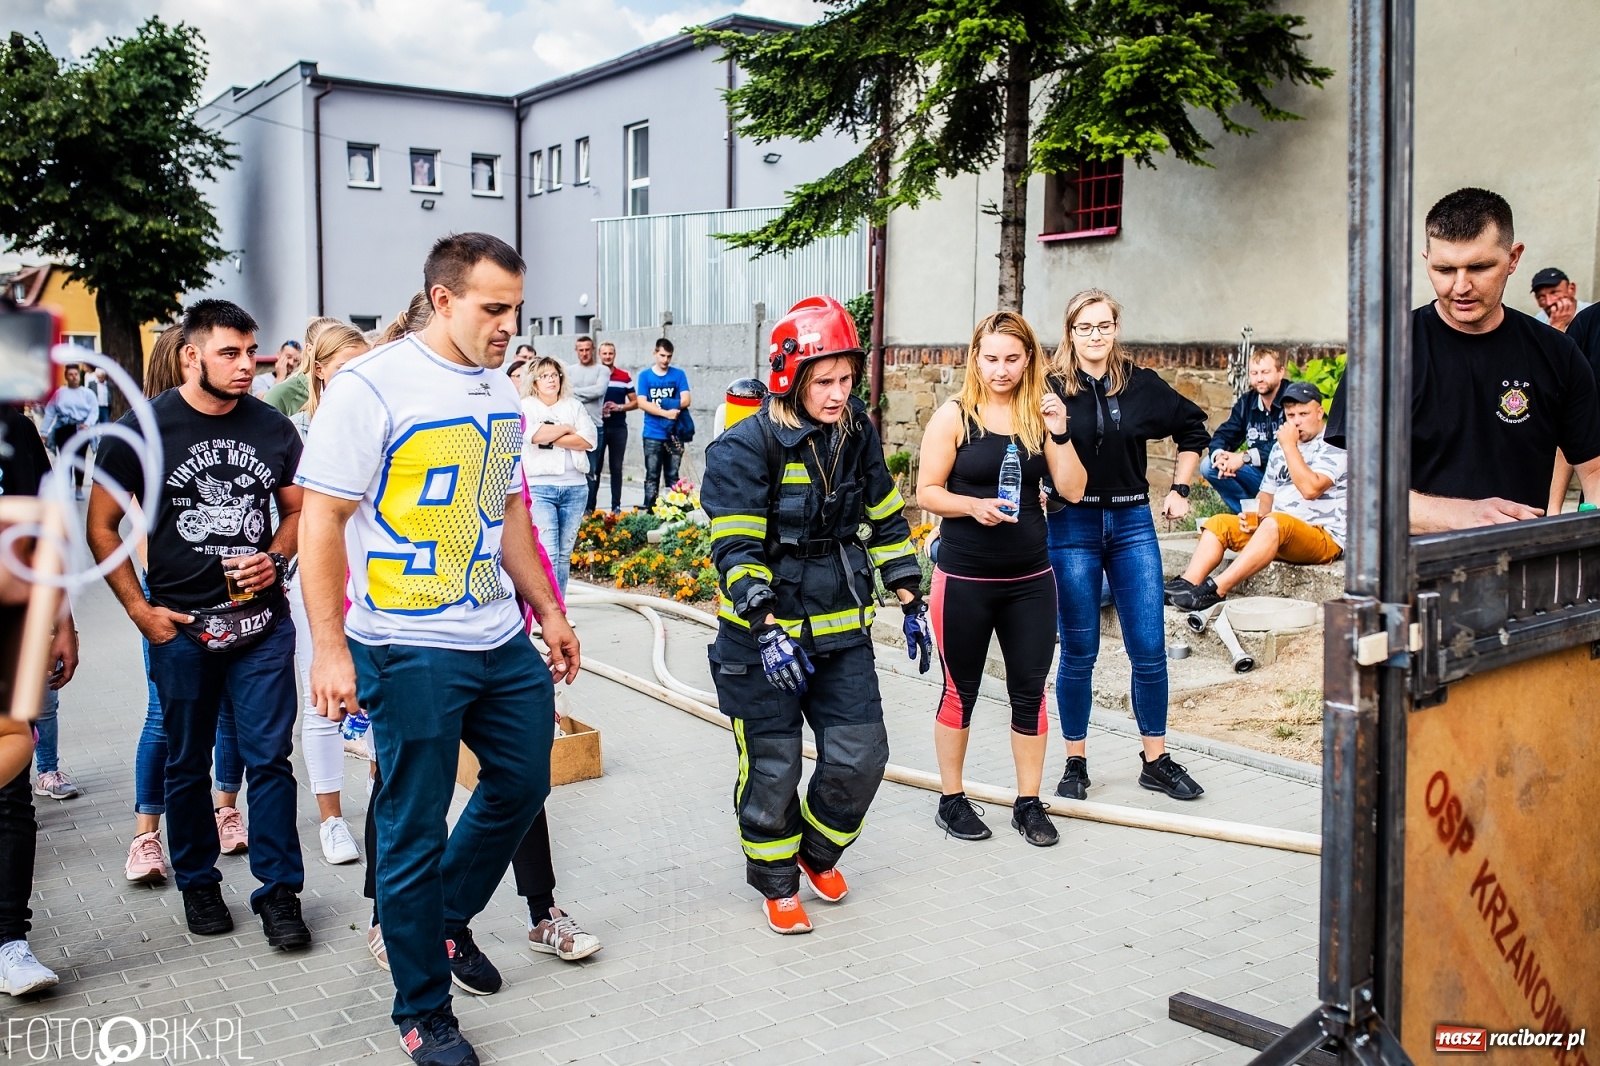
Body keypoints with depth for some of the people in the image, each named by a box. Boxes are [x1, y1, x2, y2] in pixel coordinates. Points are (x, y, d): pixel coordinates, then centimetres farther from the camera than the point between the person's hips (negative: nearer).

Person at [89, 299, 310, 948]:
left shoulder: (274, 428, 3)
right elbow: (101, 528, 1)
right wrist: (141, 611, -6)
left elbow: (297, 512, 14)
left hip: (263, 622, 1)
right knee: (188, 764, 12)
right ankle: (198, 883, 30)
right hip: (180, 626, -1)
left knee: (269, 758, 1)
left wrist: (275, 558, -6)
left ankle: (278, 892, 11)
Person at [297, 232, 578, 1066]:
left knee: (521, 785, 19)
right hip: (410, 650, -7)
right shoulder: (371, 387, -14)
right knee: (414, 830, 5)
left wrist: (548, 610, 20)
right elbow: (322, 520, -15)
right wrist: (329, 648, -19)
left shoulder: (499, 390, 9)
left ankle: (448, 919, 43)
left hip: (502, 639, 8)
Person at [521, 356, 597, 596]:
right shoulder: (526, 407, 5)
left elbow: (588, 440, 0)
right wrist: (567, 429, -3)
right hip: (539, 488, -4)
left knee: (564, 555, 7)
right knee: (548, 554, -13)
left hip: (575, 487, 4)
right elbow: (534, 434, -16)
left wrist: (551, 439, -7)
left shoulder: (575, 406, 14)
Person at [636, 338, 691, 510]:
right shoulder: (645, 375, 5)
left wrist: (657, 405, -13)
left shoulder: (679, 375, 6)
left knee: (673, 477, 5)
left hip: (674, 434, 1)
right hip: (653, 435, -1)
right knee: (652, 477, 0)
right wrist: (666, 412, -18)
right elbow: (642, 403, -5)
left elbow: (685, 401, -4)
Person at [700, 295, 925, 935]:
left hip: (842, 630, 5)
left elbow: (886, 520, 13)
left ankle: (818, 852, 33)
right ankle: (777, 884, 29)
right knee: (772, 768, 5)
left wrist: (910, 601, 12)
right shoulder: (746, 446, -15)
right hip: (762, 637, -5)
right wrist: (767, 629, -29)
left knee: (860, 756, 4)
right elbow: (735, 549, -19)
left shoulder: (858, 434, 3)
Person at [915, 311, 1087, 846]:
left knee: (1030, 691, 7)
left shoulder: (1039, 414, 2)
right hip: (964, 577, -3)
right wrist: (973, 505, -23)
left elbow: (1073, 489, -2)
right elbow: (927, 492, -7)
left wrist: (1059, 433, -15)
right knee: (961, 691, 9)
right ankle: (951, 799, 24)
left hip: (1030, 577, 3)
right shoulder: (955, 415, -6)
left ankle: (1028, 802, 21)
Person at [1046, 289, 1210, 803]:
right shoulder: (1052, 389, -4)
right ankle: (1075, 763, 18)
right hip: (1072, 525, -2)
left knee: (1149, 649, 3)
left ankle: (1156, 760, 18)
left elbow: (1193, 428, 18)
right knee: (1079, 652, 5)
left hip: (1132, 522, 2)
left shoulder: (1141, 384, 3)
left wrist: (1181, 490, 14)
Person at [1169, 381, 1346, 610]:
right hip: (1277, 532, 8)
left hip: (1324, 537, -8)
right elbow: (1267, 493, 22)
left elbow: (1310, 488, -23)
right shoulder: (1282, 446, 19)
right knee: (1218, 522, -6)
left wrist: (1289, 446, -17)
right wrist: (1256, 516, 0)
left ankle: (1215, 590, -45)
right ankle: (1187, 584, -29)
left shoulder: (1334, 445, -7)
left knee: (1274, 523, -37)